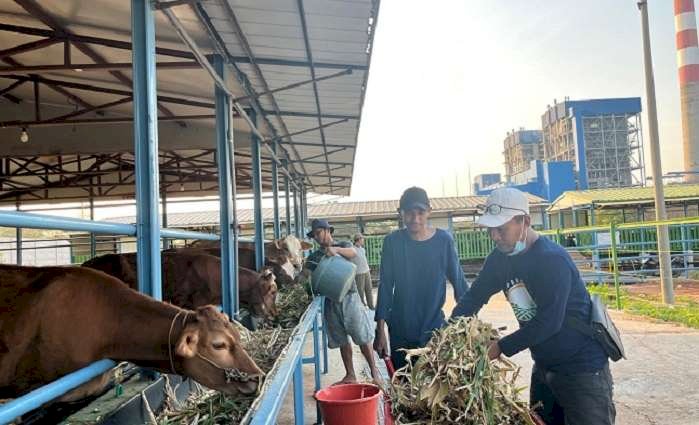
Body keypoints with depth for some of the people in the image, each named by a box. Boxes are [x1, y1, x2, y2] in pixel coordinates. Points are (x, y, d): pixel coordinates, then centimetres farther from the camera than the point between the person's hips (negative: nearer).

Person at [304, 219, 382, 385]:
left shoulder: (343, 245, 4)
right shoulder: (314, 256, 12)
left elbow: (353, 253, -18)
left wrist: (336, 249, -37)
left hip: (349, 297, -3)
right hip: (331, 301, 3)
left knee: (362, 338, -2)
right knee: (342, 341, 9)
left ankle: (374, 372, 8)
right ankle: (350, 375, 18)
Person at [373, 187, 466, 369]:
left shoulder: (444, 240, -6)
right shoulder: (392, 242, -6)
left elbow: (458, 281, 1)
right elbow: (385, 287, -3)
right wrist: (380, 330, -5)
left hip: (435, 327, 0)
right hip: (400, 331, 1)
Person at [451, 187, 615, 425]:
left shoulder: (552, 260, -24)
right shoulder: (501, 257, 0)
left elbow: (548, 322, -29)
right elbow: (474, 296, 4)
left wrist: (501, 347, -24)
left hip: (583, 369, -8)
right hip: (544, 367, 8)